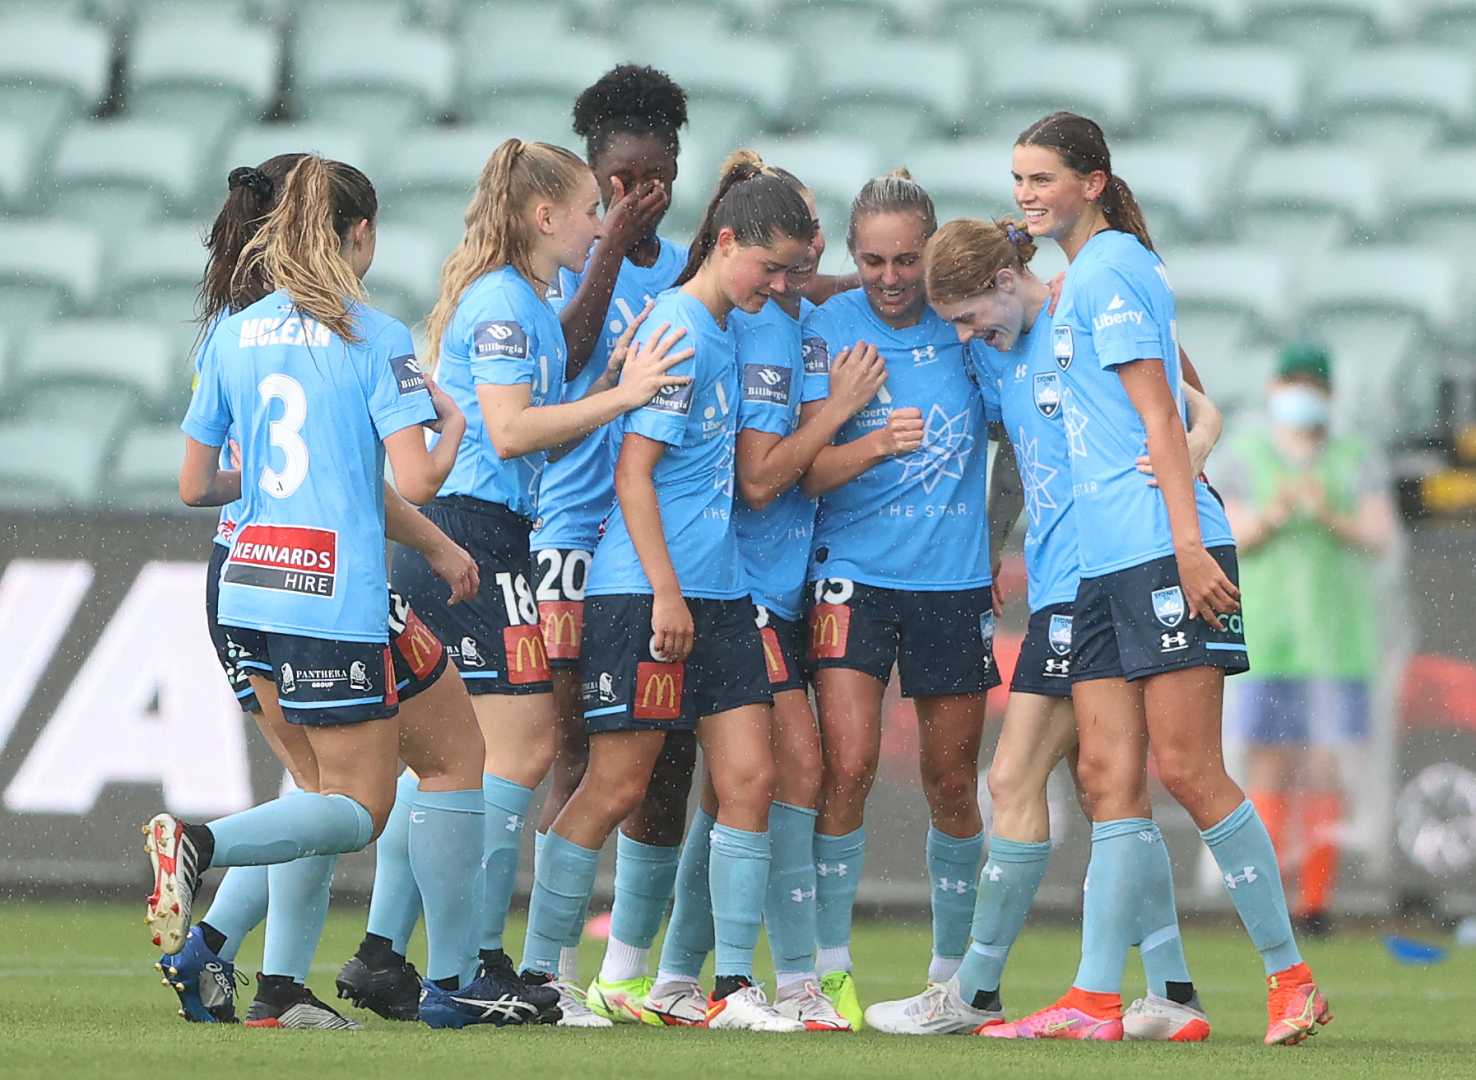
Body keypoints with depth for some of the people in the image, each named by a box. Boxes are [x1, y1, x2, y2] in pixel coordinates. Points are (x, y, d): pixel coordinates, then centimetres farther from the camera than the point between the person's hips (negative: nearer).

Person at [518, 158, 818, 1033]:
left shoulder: (728, 331, 14)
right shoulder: (675, 330, -12)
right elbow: (633, 469, -15)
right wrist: (667, 591, -17)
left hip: (718, 591, 8)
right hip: (643, 591, -8)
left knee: (751, 777, 1)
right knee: (616, 787, -3)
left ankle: (735, 986, 4)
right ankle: (537, 974, 8)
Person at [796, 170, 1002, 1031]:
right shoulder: (831, 328, -4)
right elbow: (807, 469, -11)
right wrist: (876, 444, -28)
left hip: (954, 580, 2)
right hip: (855, 573, -2)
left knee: (952, 782, 8)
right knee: (848, 765, -14)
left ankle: (953, 969, 24)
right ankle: (831, 967, -5)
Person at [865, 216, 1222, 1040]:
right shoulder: (999, 350, 17)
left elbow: (1201, 412, -9)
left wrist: (1185, 458, -29)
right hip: (1056, 587, 9)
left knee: (1015, 780, -7)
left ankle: (976, 994, -2)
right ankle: (1172, 994, 9)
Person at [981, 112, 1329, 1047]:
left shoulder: (1105, 270, -7)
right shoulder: (1084, 276, 20)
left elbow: (1161, 415, -14)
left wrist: (1187, 542, -20)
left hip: (1162, 550, -10)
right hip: (1107, 560, 10)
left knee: (1186, 768, -10)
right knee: (1109, 777, 3)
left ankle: (1291, 975, -2)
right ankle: (1096, 999, -1)